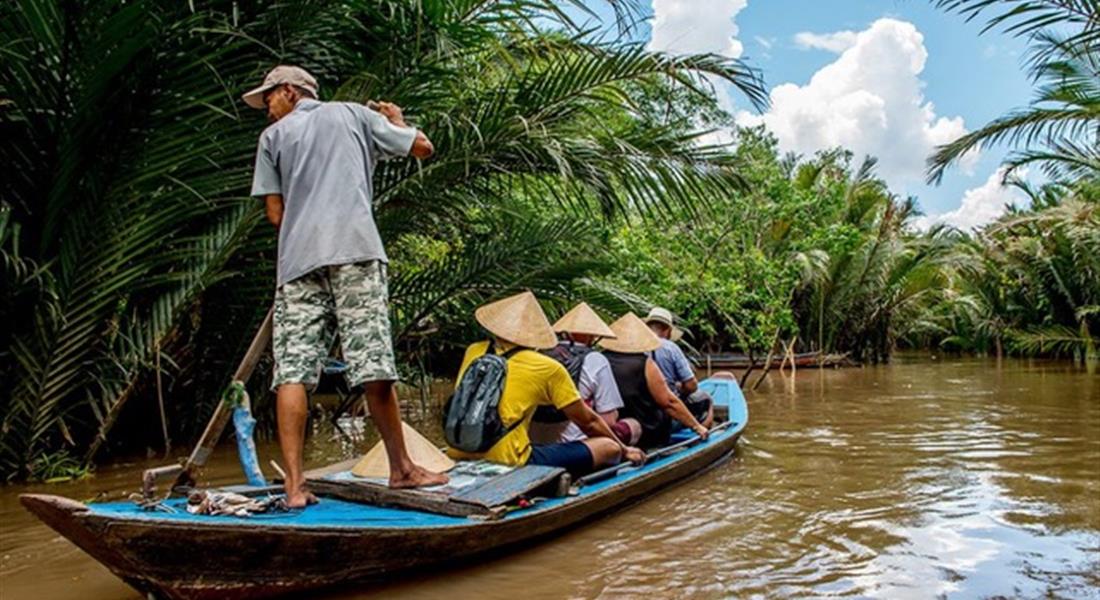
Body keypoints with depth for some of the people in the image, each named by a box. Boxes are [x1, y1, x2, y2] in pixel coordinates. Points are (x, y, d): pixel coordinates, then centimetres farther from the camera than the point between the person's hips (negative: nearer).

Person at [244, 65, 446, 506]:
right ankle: (401, 469, 8)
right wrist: (397, 121, 41)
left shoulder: (273, 136, 20)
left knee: (292, 371, -1)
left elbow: (276, 214, 12)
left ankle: (294, 484, -6)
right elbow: (423, 147, 22)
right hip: (355, 250, -1)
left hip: (298, 258, 1)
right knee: (373, 366, -2)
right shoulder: (353, 114, 20)